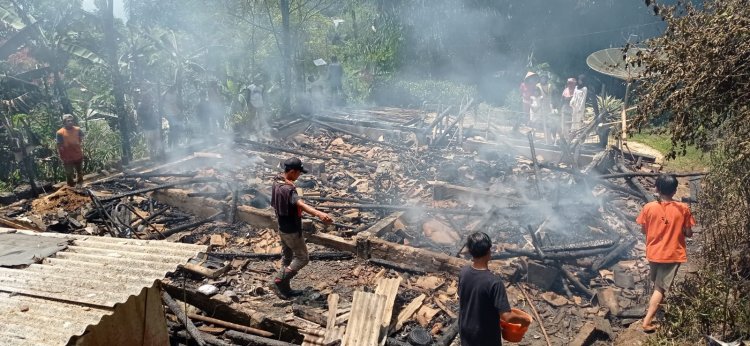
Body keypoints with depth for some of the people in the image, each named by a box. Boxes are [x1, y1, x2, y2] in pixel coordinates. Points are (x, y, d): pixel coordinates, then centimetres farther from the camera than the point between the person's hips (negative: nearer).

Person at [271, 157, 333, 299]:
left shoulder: (277, 182, -1)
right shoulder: (287, 190, -32)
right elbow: (301, 204, -51)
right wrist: (319, 214, -66)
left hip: (282, 228, 10)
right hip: (292, 231, -9)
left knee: (287, 257, 20)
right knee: (302, 258, 7)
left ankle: (284, 289, 29)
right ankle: (280, 280, 4)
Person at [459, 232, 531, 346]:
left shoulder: (463, 273, -13)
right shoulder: (494, 282, -32)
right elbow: (506, 316, -30)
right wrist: (523, 319, -11)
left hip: (466, 328, 5)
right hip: (486, 334, -5)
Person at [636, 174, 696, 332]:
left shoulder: (649, 207, -11)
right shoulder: (683, 208, -13)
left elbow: (644, 230, 0)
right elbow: (688, 233, -5)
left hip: (654, 252, 2)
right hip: (673, 254, -2)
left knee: (656, 284, 26)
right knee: (660, 288, 3)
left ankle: (653, 310, 47)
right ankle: (647, 321, -2)